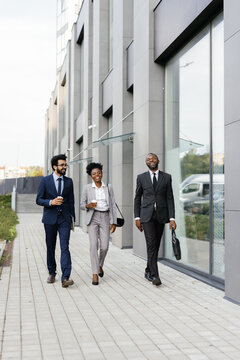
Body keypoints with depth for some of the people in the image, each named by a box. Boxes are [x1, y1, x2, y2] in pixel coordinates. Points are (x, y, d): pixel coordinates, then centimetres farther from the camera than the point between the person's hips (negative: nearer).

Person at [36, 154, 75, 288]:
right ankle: (52, 273, 26)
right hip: (50, 218, 0)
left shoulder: (69, 181, 7)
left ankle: (65, 278, -19)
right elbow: (39, 200, 0)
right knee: (50, 247, 9)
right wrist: (51, 202, -19)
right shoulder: (45, 181, -1)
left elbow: (71, 201, 12)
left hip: (64, 218, 0)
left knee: (65, 247, -11)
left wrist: (72, 218, 9)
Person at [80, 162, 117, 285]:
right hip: (92, 218, -1)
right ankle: (95, 274, -7)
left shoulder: (108, 187, 7)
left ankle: (100, 265, 27)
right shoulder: (87, 188, 4)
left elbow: (113, 205, 7)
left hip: (105, 218, 1)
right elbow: (82, 205, 9)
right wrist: (88, 206, -14)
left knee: (104, 246, -5)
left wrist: (113, 222, 2)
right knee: (93, 245, -12)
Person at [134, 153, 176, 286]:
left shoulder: (167, 177, 5)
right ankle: (154, 275, -13)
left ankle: (148, 271, 26)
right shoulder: (141, 177, 5)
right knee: (151, 244, -12)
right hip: (147, 215, -2)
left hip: (161, 215, 2)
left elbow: (170, 198, 1)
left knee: (156, 245, 9)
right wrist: (137, 217, 2)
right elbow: (137, 198, 8)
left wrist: (172, 218, -7)